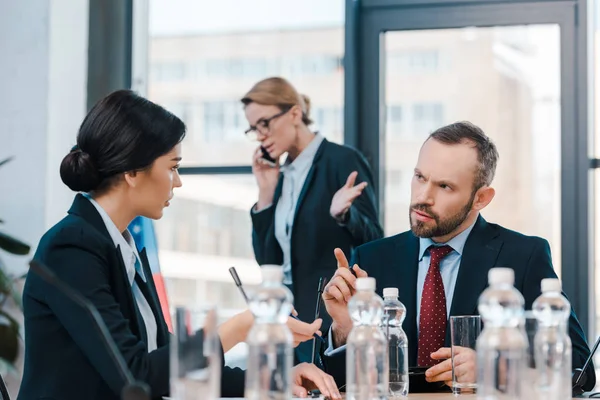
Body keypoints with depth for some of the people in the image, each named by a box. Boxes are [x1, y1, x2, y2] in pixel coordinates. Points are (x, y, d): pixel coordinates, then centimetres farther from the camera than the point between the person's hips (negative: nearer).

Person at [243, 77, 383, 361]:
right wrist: (265, 193, 2)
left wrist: (341, 214, -28)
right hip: (288, 317, 6)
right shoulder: (280, 176, 12)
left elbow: (373, 243, -9)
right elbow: (267, 259, 9)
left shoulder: (343, 161, -7)